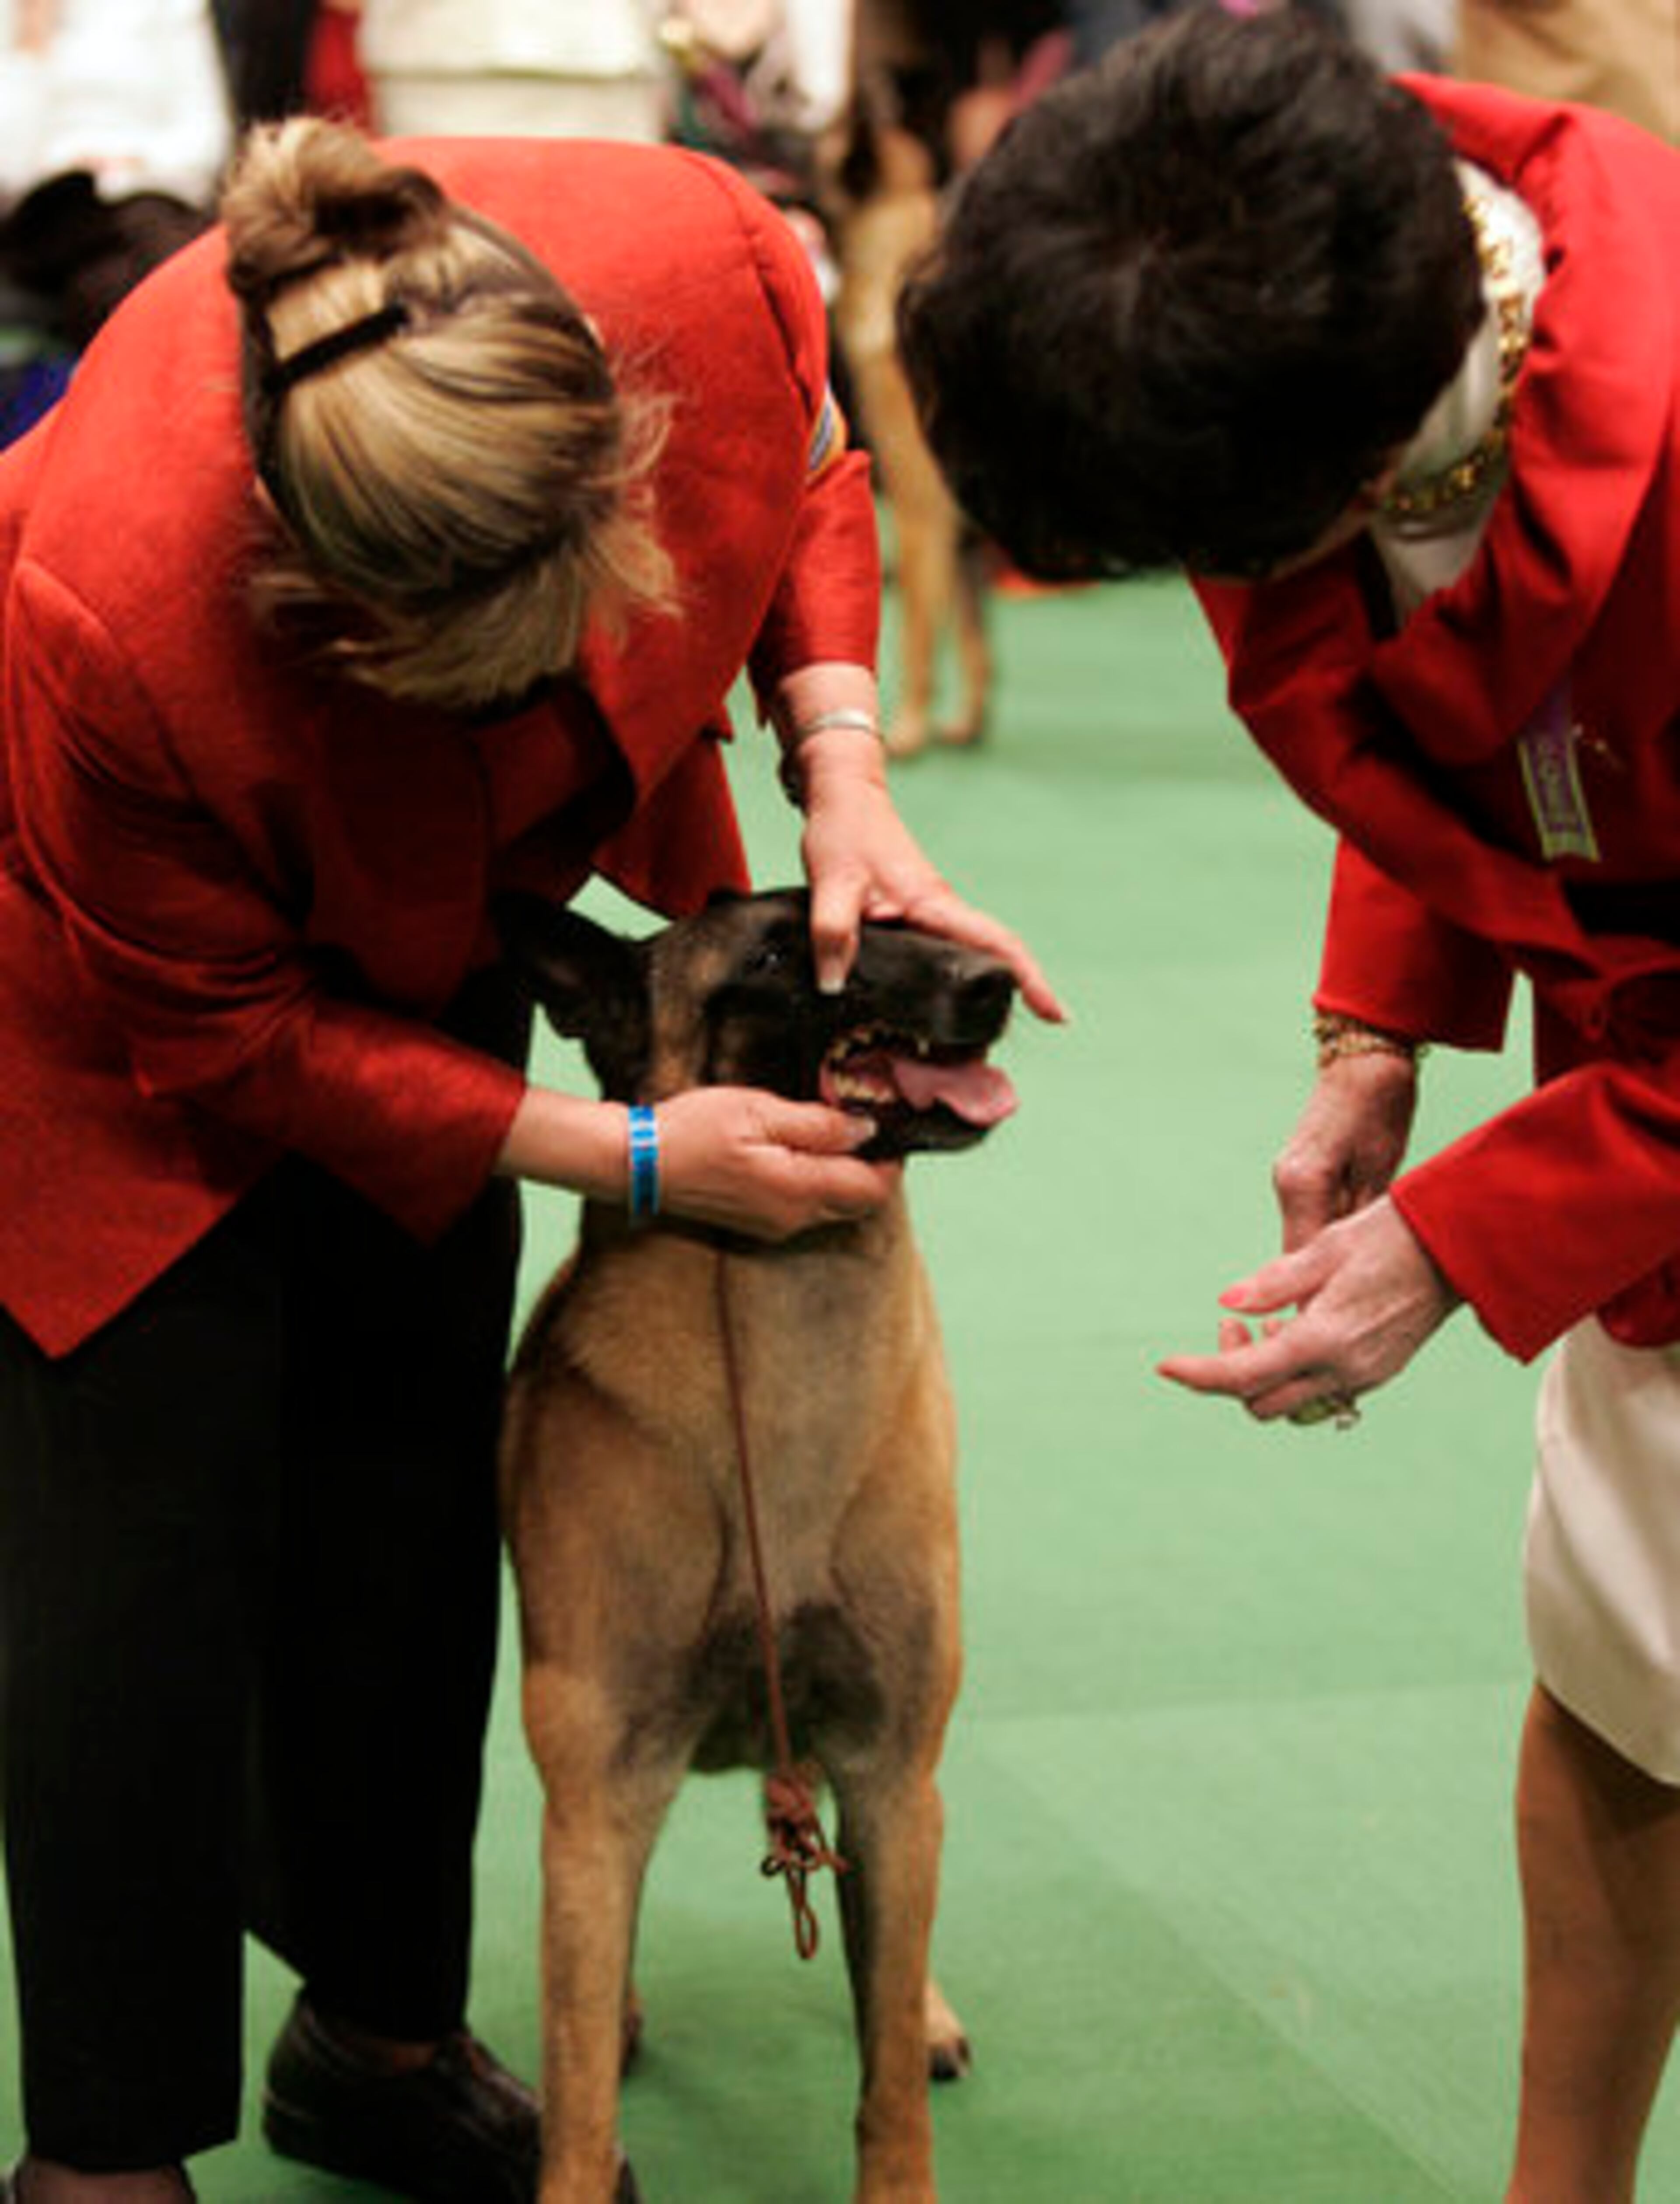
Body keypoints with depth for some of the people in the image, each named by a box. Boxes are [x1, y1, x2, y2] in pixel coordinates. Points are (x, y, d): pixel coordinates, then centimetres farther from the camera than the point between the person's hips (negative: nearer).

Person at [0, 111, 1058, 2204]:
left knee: (410, 1468, 10)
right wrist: (627, 1159, -26)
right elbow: (230, 1040, -24)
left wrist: (841, 768, -23)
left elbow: (803, 467, -7)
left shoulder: (699, 256, -35)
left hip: (415, 914, 5)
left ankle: (381, 2031, 28)